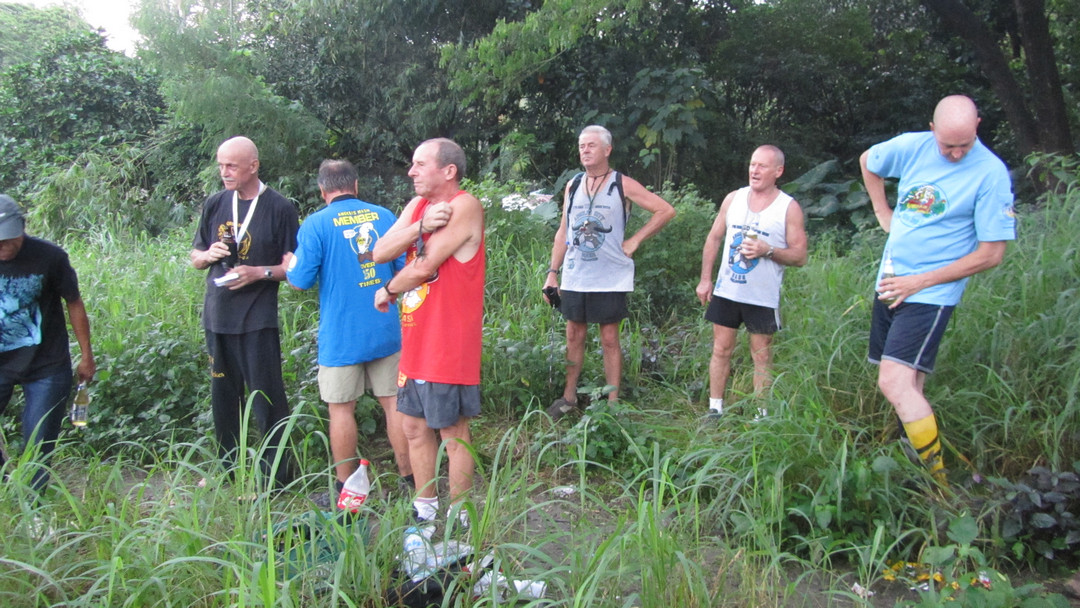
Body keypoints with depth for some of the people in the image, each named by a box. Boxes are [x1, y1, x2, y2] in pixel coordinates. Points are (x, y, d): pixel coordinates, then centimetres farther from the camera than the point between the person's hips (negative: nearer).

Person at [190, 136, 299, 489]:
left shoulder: (279, 209, -5)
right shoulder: (214, 205, 10)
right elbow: (195, 258, 17)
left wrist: (259, 272, -19)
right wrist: (209, 255, -6)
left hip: (258, 319, -5)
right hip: (217, 316, 5)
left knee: (266, 398, -2)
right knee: (223, 396, 14)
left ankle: (275, 475, 9)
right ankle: (227, 468, 28)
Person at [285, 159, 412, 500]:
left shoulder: (315, 225, -9)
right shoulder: (385, 216, 3)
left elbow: (301, 281, -9)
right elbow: (406, 268, 7)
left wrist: (289, 264, 13)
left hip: (341, 336, -3)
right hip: (386, 331, 4)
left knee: (341, 408, 7)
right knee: (393, 402, 11)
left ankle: (346, 488, 16)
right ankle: (408, 476, 19)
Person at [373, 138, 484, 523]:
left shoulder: (465, 206, -14)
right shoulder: (418, 205, 11)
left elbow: (424, 267, -19)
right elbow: (380, 253, -1)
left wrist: (388, 292, -1)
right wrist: (422, 225, -16)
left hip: (449, 344, -8)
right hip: (415, 342, 8)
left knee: (453, 432, 4)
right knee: (414, 427, 16)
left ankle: (457, 520, 19)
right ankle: (425, 509, 32)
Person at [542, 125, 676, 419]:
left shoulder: (622, 185, -4)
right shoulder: (573, 187, 10)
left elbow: (666, 210, -5)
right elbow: (563, 232, 13)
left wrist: (634, 241, -8)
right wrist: (552, 272, 8)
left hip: (610, 279, -4)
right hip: (574, 278, 4)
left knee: (609, 339, 3)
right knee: (574, 336, 11)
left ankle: (613, 402, 12)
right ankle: (569, 396, 23)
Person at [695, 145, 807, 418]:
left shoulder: (789, 208, -5)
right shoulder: (733, 198, 5)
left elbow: (800, 256, -7)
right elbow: (714, 238, 10)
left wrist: (767, 250, -23)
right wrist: (705, 279, 5)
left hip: (763, 297, -3)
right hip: (726, 291, 3)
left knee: (762, 356, 5)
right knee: (721, 349, 8)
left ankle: (761, 414, 15)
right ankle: (715, 408, 17)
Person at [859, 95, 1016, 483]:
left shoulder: (991, 174, -12)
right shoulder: (911, 147, 1)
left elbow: (991, 254, -12)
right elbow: (867, 161, 24)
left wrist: (920, 281, -12)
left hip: (930, 294, -6)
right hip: (889, 285, 6)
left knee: (895, 383, -19)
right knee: (907, 387, 10)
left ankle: (938, 480, -10)